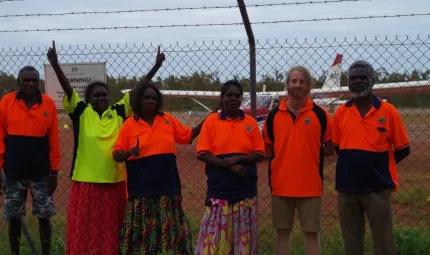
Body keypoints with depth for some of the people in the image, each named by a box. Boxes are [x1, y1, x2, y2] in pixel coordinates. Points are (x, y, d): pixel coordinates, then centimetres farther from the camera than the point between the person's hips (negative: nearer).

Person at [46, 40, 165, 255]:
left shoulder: (119, 112, 5)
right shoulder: (81, 112, 1)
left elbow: (136, 90, 2)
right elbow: (67, 88, -10)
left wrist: (155, 67, -4)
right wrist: (55, 66, -24)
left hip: (114, 181, 2)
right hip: (86, 181, -2)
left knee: (111, 230, 13)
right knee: (84, 229, 5)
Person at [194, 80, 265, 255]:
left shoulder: (250, 122, 6)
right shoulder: (211, 120, 2)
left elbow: (259, 154, 3)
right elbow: (202, 154, -4)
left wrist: (237, 158, -14)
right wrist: (229, 165, -15)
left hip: (245, 191, 2)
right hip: (218, 190, -2)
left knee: (244, 238, 6)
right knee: (216, 238, -1)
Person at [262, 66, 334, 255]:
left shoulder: (320, 115, -2)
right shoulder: (274, 115, 3)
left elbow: (331, 149, 3)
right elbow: (267, 149, 11)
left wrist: (312, 153, -5)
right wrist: (285, 155, 0)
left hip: (310, 186, -2)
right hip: (281, 185, 2)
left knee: (312, 233, 5)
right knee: (282, 232, 10)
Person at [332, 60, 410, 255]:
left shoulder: (388, 111, -4)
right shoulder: (340, 112, 4)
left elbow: (402, 150, 1)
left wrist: (378, 167, 6)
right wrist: (353, 164, 9)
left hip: (378, 188, -3)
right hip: (346, 188, 3)